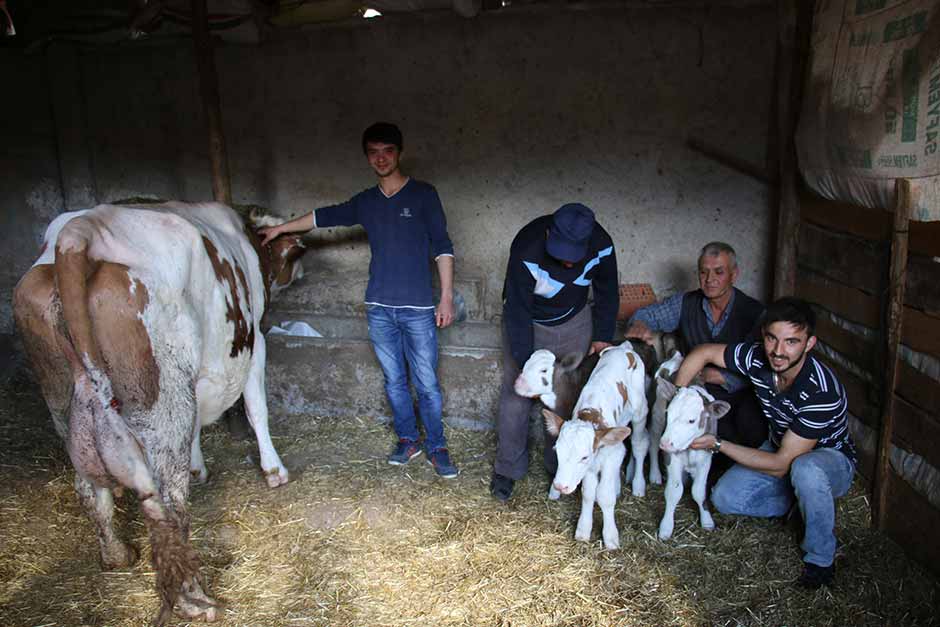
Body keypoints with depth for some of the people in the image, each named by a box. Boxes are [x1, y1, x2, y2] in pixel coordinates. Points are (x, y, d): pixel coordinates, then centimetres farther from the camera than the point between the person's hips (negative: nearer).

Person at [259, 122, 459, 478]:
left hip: (418, 309, -4)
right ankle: (408, 440, 28)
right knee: (394, 380, 12)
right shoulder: (365, 203, 9)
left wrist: (446, 297, -8)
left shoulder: (423, 195, -2)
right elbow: (325, 217, 24)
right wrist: (280, 229, 29)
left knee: (426, 383, 0)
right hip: (379, 308, 4)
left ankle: (436, 448, 16)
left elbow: (442, 247, -3)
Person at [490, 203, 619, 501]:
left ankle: (561, 466, 20)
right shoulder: (527, 250, -36)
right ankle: (507, 468, 13)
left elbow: (607, 293, -3)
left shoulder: (601, 245, -24)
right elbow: (517, 312, -29)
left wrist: (602, 336, -9)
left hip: (574, 322, 3)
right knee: (516, 393, -1)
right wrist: (527, 364, -29)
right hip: (525, 321, -2)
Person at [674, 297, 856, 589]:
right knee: (724, 498, -11)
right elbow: (703, 352, -5)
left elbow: (780, 465, -32)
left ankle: (821, 559, -15)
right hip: (782, 448, 6)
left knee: (805, 469, -40)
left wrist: (717, 444, -30)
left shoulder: (821, 392, -36)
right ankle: (809, 501, 10)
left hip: (831, 459, -5)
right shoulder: (758, 358, -21)